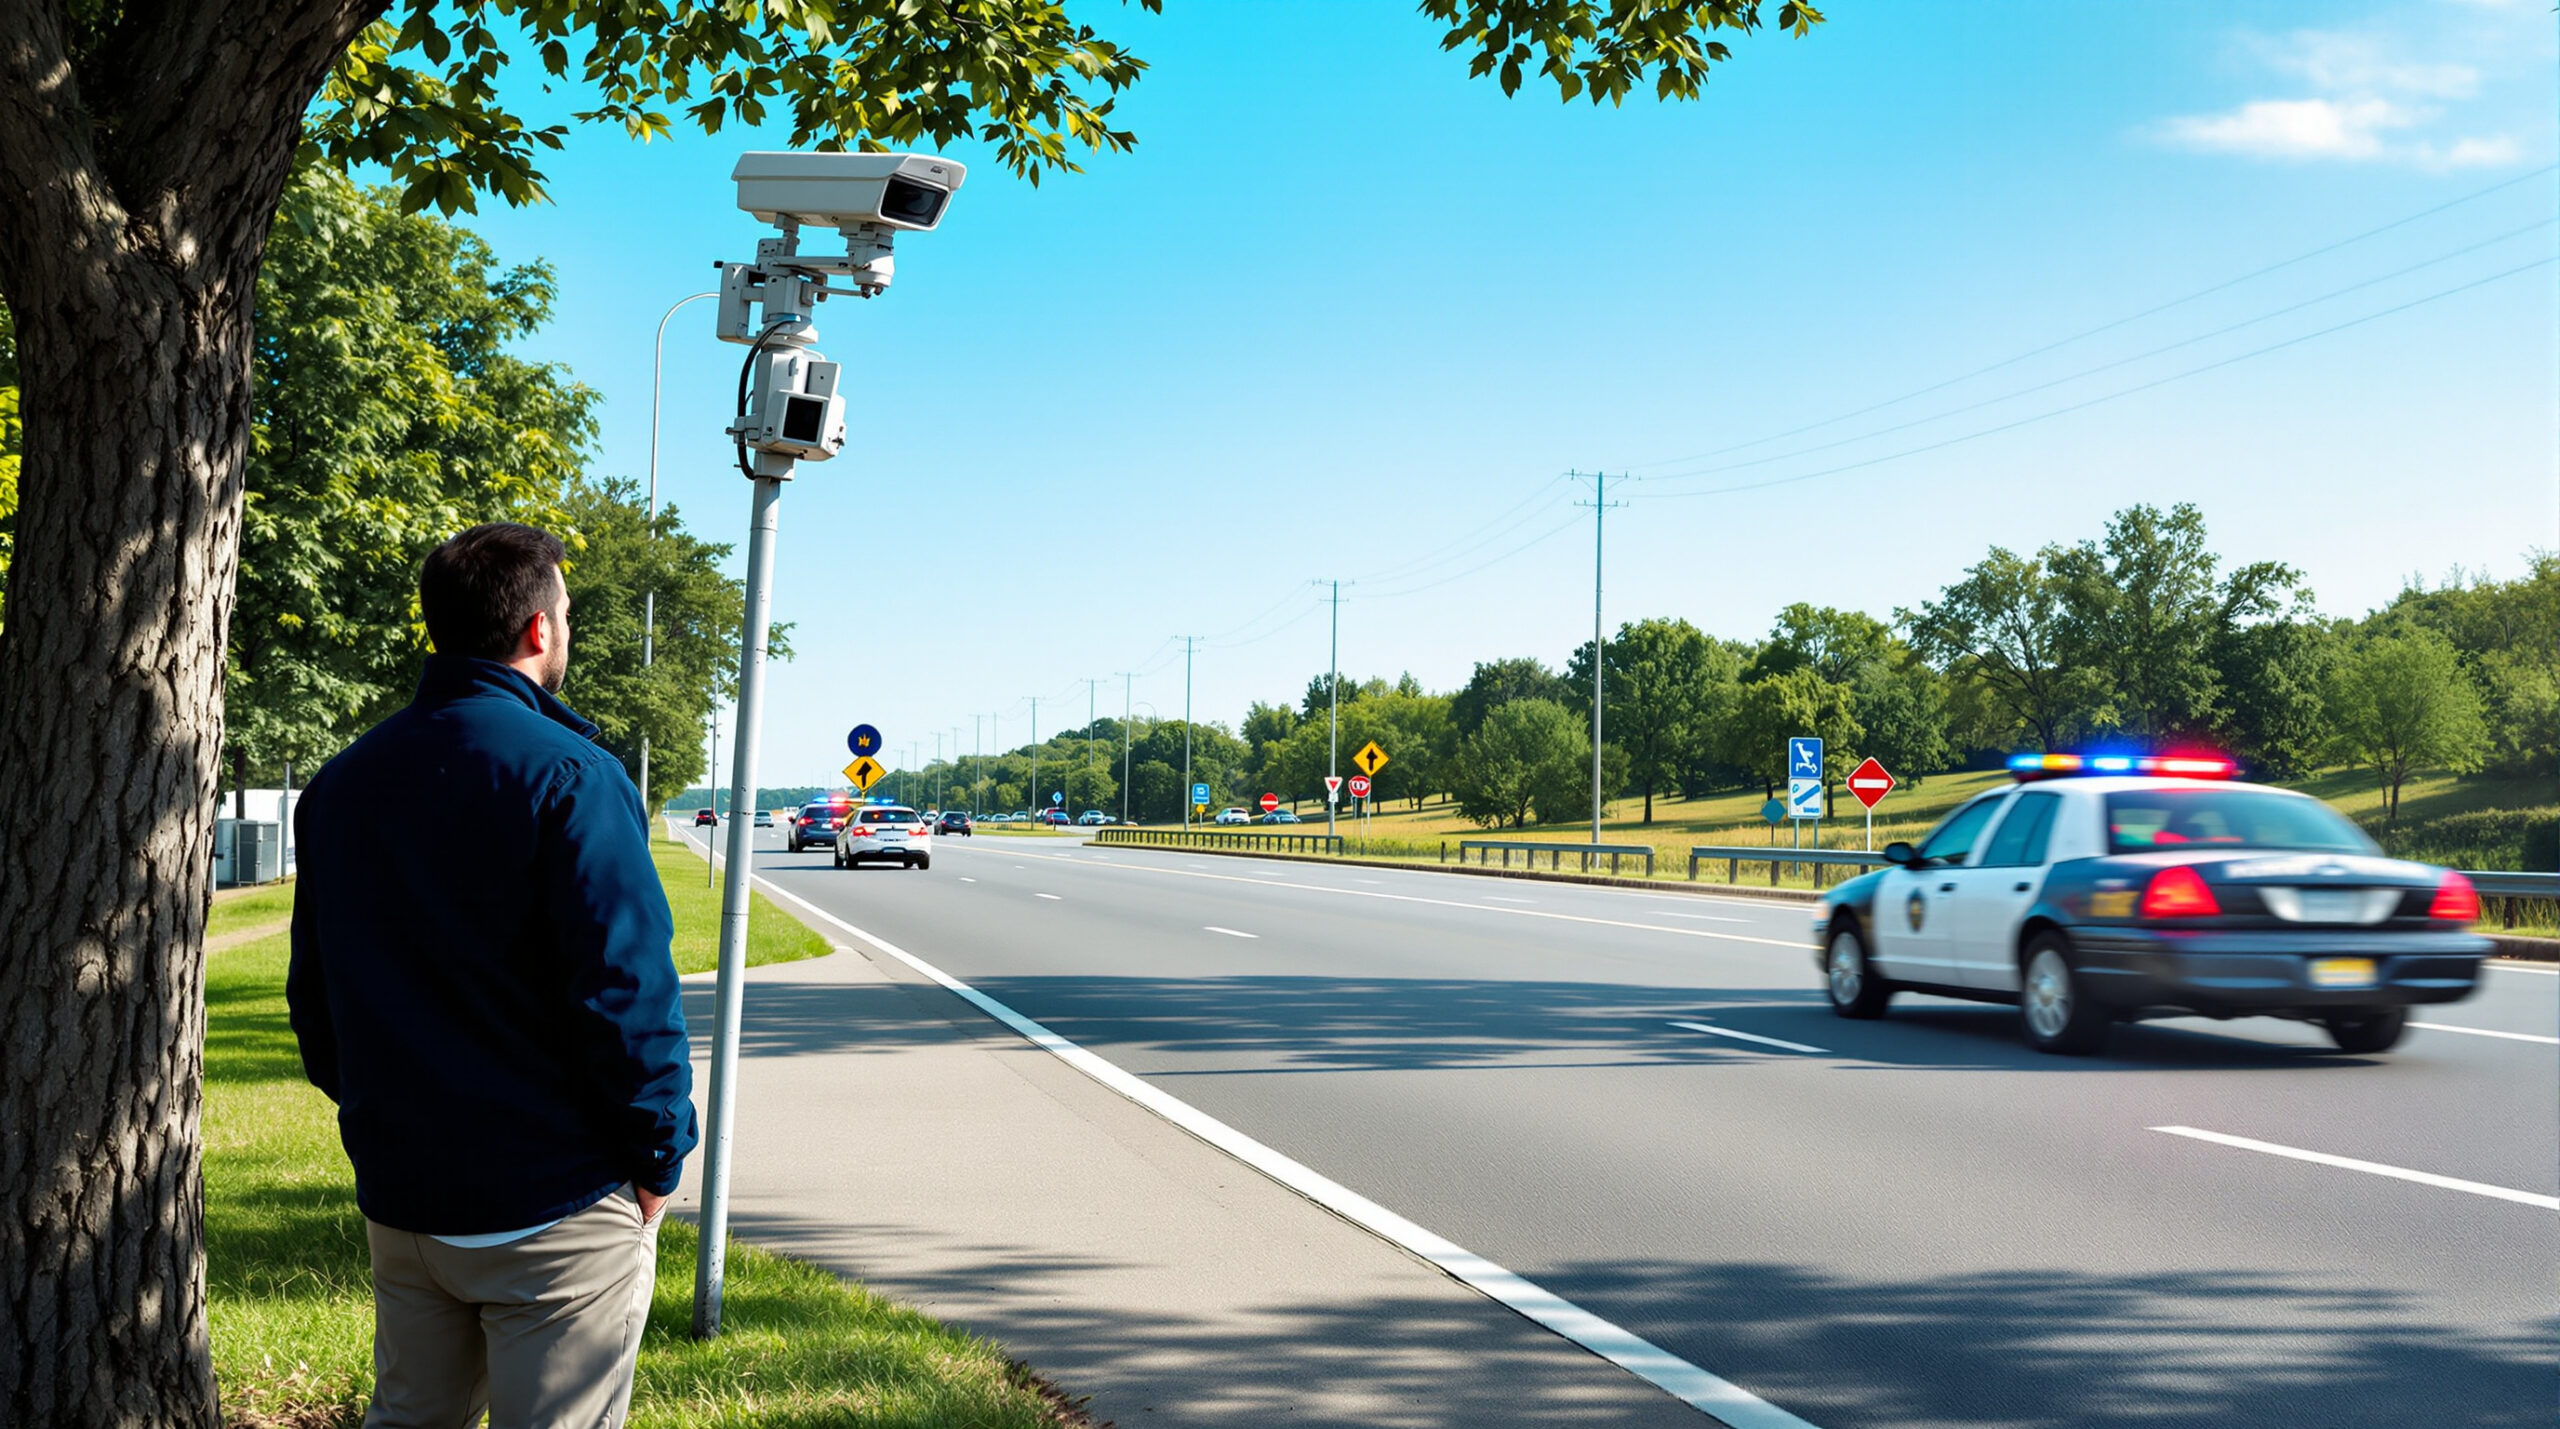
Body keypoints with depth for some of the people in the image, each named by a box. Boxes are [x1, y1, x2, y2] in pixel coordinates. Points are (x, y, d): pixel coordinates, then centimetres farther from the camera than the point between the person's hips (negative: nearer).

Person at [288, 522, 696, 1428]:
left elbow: (313, 992, 13)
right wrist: (660, 1157, -8)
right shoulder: (569, 776, -16)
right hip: (556, 1207, -7)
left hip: (398, 1197, 7)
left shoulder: (339, 785, 8)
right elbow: (626, 990, -19)